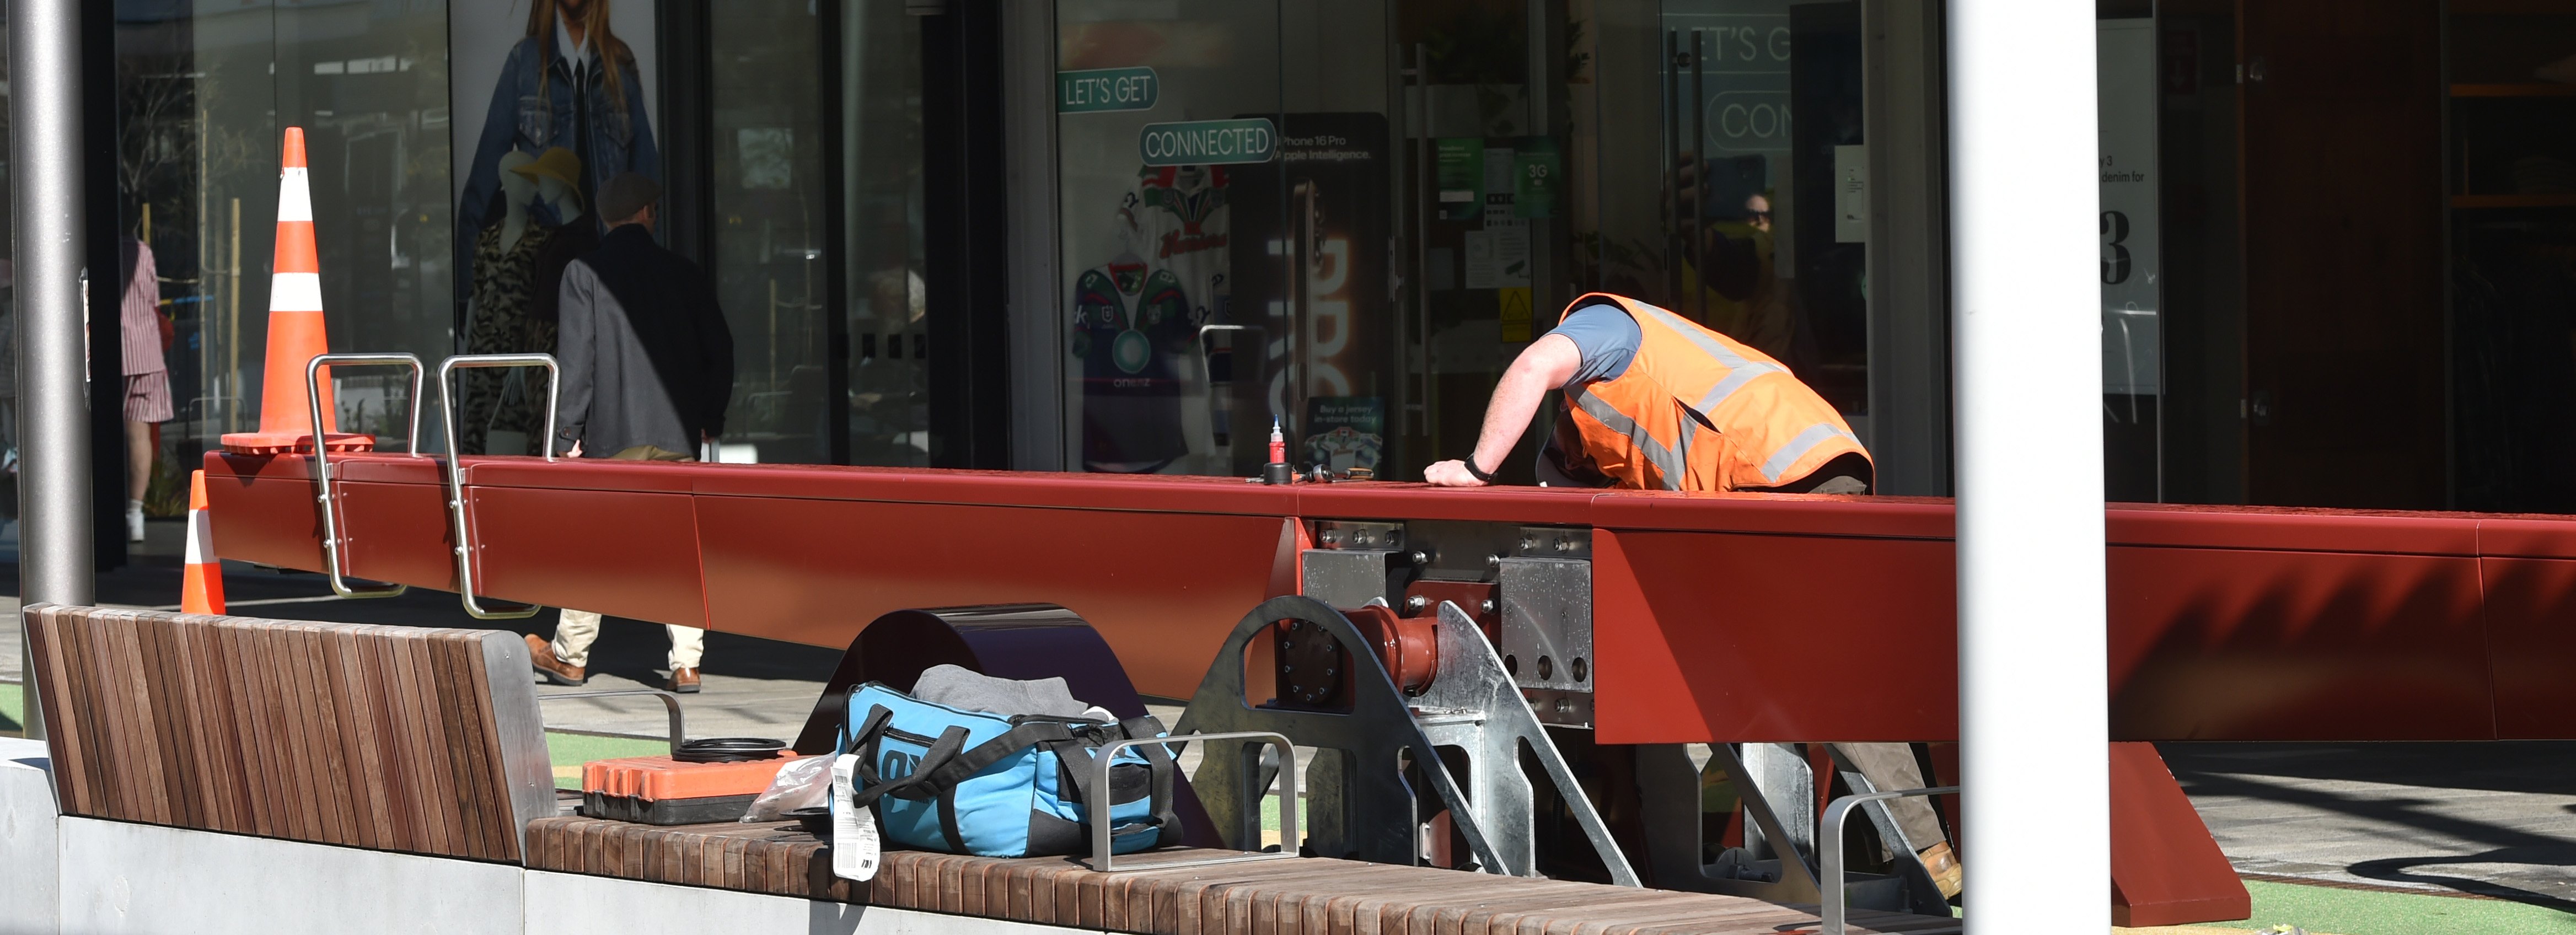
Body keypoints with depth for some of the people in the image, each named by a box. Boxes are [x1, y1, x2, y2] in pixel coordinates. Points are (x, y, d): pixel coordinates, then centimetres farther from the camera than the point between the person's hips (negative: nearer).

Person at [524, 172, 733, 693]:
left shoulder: (584, 275, -3)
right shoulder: (683, 274, 5)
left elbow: (576, 358, -8)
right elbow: (719, 350, 8)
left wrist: (567, 434, -4)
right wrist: (710, 418, 19)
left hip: (611, 435, -2)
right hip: (676, 434, 2)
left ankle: (570, 657, 18)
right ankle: (686, 664, -1)